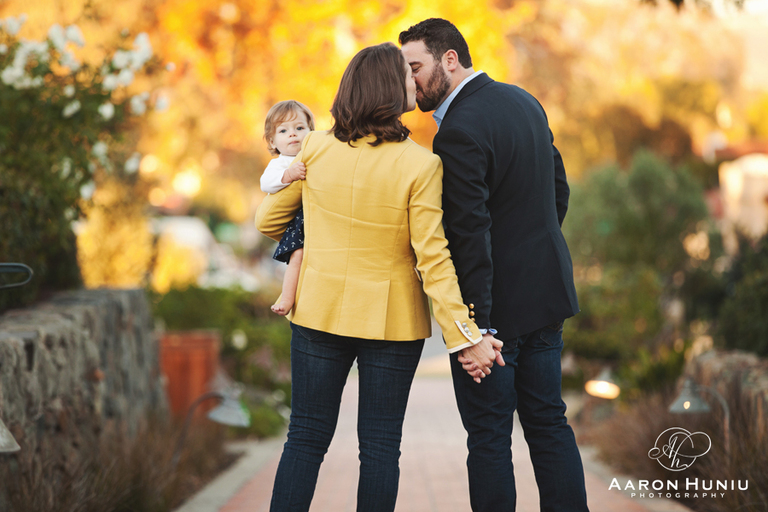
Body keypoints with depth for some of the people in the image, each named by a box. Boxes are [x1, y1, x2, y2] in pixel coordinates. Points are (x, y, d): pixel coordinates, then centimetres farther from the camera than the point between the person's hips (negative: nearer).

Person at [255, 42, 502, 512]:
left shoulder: (316, 148, -5)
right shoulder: (420, 165, -14)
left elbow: (268, 220, 6)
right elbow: (432, 258, -16)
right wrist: (466, 336, -13)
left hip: (321, 310, 2)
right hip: (392, 319, -2)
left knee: (306, 437, 8)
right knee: (380, 443, 7)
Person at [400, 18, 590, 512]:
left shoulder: (459, 131, -20)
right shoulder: (524, 102, 7)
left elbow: (470, 231, -23)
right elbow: (559, 190, 16)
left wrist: (474, 329, -22)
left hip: (496, 304, -8)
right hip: (545, 290, 8)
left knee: (488, 434, 1)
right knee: (548, 420, 14)